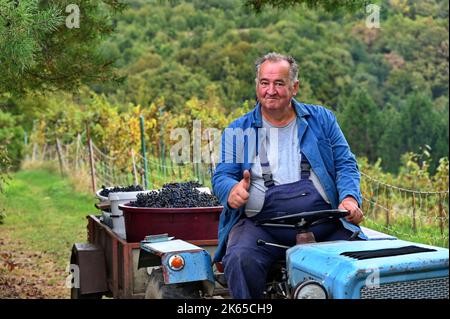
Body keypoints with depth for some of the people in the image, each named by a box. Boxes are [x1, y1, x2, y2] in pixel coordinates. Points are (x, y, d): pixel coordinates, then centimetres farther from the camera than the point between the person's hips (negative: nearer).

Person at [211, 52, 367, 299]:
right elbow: (221, 175, 9)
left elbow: (345, 164, 12)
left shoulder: (321, 119, 16)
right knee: (240, 259, -30)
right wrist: (232, 190, -16)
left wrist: (349, 198, -9)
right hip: (260, 222, 0)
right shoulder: (237, 130, 14)